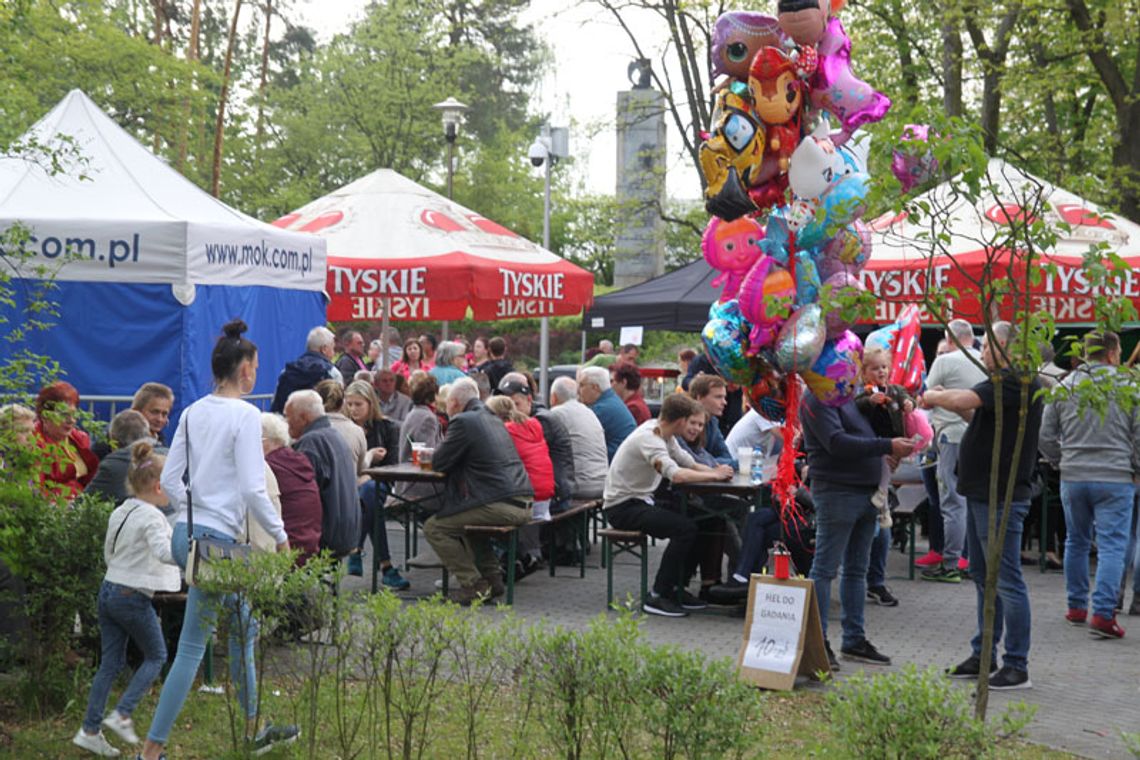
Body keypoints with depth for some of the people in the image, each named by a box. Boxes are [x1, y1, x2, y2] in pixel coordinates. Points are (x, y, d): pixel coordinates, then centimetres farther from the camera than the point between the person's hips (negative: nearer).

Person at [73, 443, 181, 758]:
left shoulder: (119, 513, 11)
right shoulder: (152, 517, -15)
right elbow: (164, 552, -32)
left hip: (108, 590, 8)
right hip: (134, 597, -8)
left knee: (110, 663, 11)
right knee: (156, 656, 8)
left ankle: (90, 730, 10)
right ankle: (122, 714, -1)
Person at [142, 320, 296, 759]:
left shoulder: (193, 412, 8)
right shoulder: (245, 415, -14)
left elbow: (169, 480, 8)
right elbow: (252, 489, -18)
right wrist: (280, 535, -8)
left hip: (185, 533, 8)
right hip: (216, 539, -8)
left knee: (243, 627, 21)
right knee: (192, 647, -2)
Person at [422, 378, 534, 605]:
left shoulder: (463, 421, -6)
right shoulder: (494, 420, 21)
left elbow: (438, 463, -4)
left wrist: (437, 454, 18)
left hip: (500, 505, -9)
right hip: (522, 504, 9)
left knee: (434, 527, 1)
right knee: (463, 519, 32)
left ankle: (474, 585, -2)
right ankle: (492, 577, 26)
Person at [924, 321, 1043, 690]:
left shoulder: (1017, 380, -16)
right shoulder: (1006, 381, 18)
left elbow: (966, 400, -25)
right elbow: (978, 414, 23)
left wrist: (934, 397, -7)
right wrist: (947, 400, 7)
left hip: (1001, 497, -11)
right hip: (982, 492, 11)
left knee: (1007, 580, -7)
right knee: (983, 577, 16)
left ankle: (1017, 666, -2)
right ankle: (984, 655, 25)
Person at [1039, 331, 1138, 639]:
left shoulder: (1063, 387, 4)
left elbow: (1046, 436, 6)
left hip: (1072, 478, 4)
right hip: (1115, 479, -3)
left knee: (1076, 542, 16)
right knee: (1112, 545, -2)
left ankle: (1077, 607, 24)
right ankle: (1103, 613, -11)